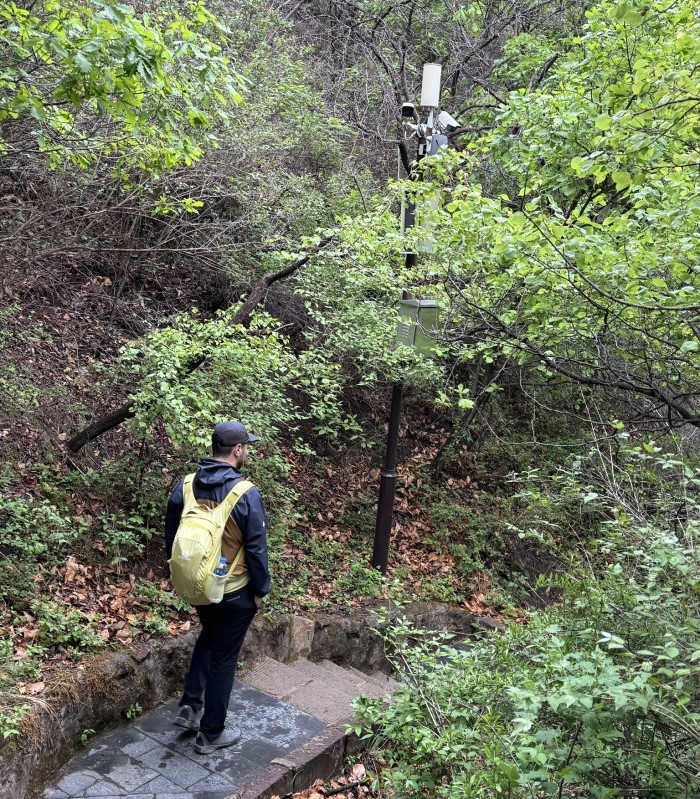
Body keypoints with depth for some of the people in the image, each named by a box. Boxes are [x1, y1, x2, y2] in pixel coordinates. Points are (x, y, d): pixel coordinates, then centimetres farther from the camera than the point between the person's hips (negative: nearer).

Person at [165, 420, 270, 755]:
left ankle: (190, 706, 29)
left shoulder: (184, 487, -6)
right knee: (223, 658, 10)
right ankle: (211, 734, 25)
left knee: (208, 636, 31)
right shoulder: (246, 494, -22)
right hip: (235, 592, -5)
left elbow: (172, 539, 5)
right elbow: (256, 549, -16)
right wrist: (261, 590, -2)